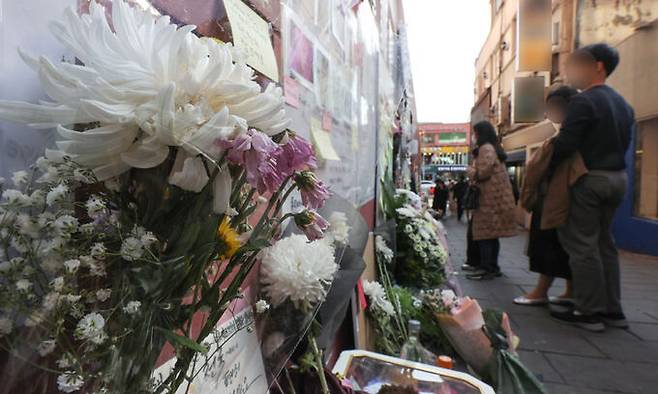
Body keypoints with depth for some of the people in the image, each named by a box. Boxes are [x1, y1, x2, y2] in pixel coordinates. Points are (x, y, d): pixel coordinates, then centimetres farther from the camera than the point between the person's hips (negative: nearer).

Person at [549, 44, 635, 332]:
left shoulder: (583, 102, -14)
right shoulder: (623, 104, 14)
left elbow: (564, 145, -20)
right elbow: (624, 142, 17)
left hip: (589, 179, -9)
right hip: (618, 177, 9)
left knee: (582, 245, -1)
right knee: (605, 243, 15)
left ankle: (589, 312, 5)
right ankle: (612, 310, 22)